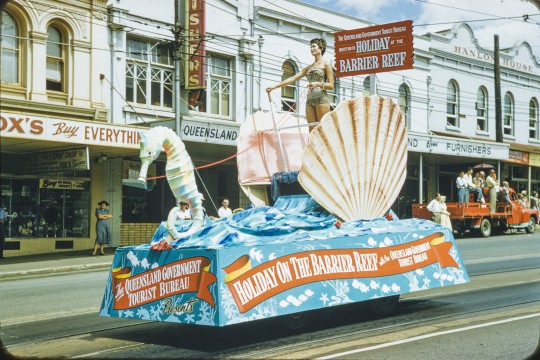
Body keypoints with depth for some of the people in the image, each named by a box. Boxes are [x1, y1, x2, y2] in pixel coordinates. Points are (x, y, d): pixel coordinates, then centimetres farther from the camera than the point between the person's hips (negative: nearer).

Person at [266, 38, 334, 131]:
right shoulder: (308, 67, 20)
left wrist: (318, 84, -19)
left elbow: (331, 85, -1)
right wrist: (274, 86, 9)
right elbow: (293, 78, 16)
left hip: (321, 98, -6)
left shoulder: (326, 64, 5)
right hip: (310, 99, 6)